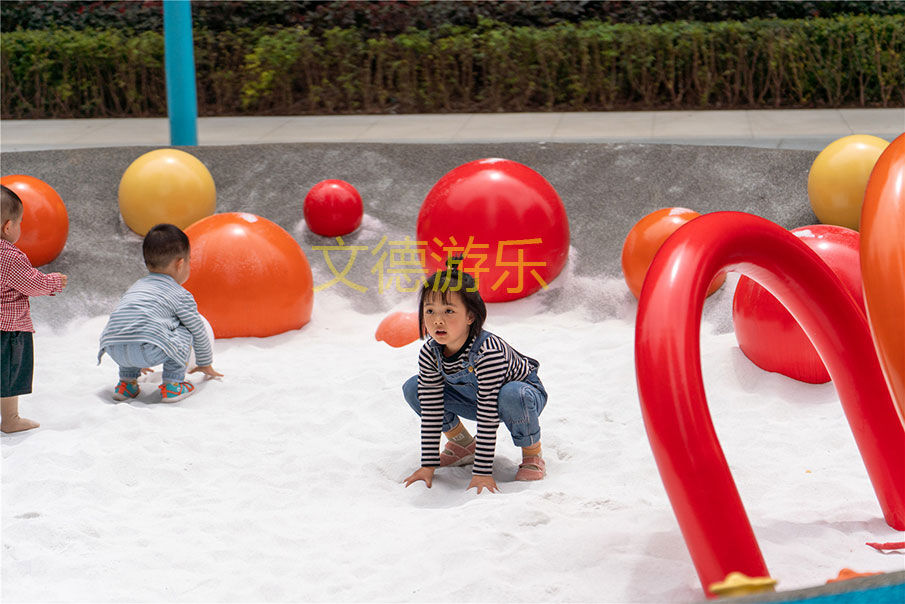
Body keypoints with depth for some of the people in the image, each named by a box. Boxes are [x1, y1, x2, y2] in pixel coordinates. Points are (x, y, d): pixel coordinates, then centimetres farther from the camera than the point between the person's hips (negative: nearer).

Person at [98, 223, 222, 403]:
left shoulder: (135, 287, 34)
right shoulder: (181, 295, 14)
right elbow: (199, 334, 22)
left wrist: (138, 363, 64)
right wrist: (205, 365, 41)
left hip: (114, 351, 6)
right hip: (148, 351, -6)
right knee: (184, 333, 17)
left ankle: (126, 382, 30)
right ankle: (172, 384, 14)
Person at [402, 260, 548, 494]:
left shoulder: (489, 351, -39)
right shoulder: (430, 353, -21)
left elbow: (488, 416, -37)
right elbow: (431, 411, -15)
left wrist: (482, 472, -35)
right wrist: (428, 464, -16)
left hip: (526, 391, -6)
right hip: (473, 396, 6)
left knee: (511, 396, -42)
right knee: (413, 389, -10)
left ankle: (532, 455, -12)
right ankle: (463, 444, 11)